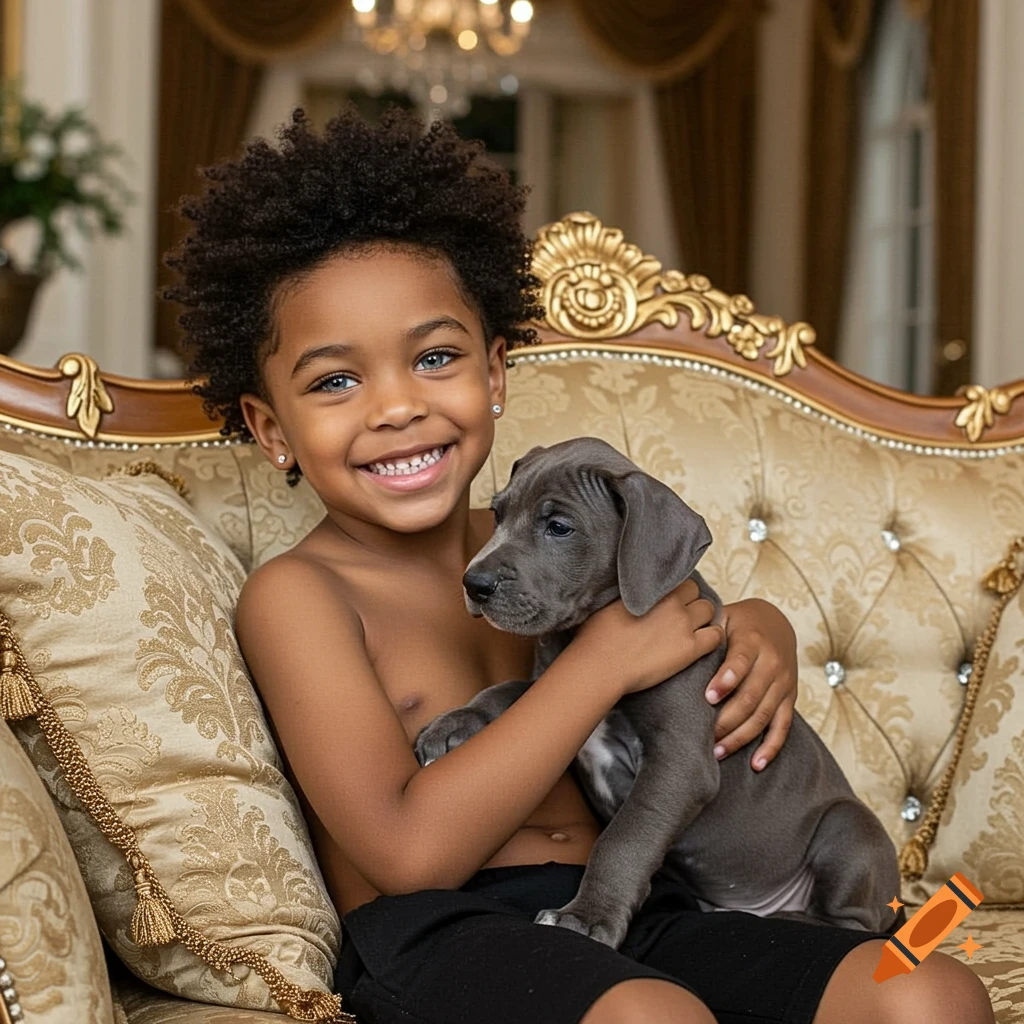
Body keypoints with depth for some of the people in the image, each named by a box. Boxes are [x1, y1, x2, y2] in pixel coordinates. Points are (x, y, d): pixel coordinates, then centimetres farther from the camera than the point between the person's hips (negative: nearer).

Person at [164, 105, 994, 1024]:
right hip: (431, 939, -6)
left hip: (628, 913, 6)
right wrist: (607, 657, -12)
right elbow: (413, 850, -16)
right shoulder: (298, 594, -3)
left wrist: (760, 631, 5)